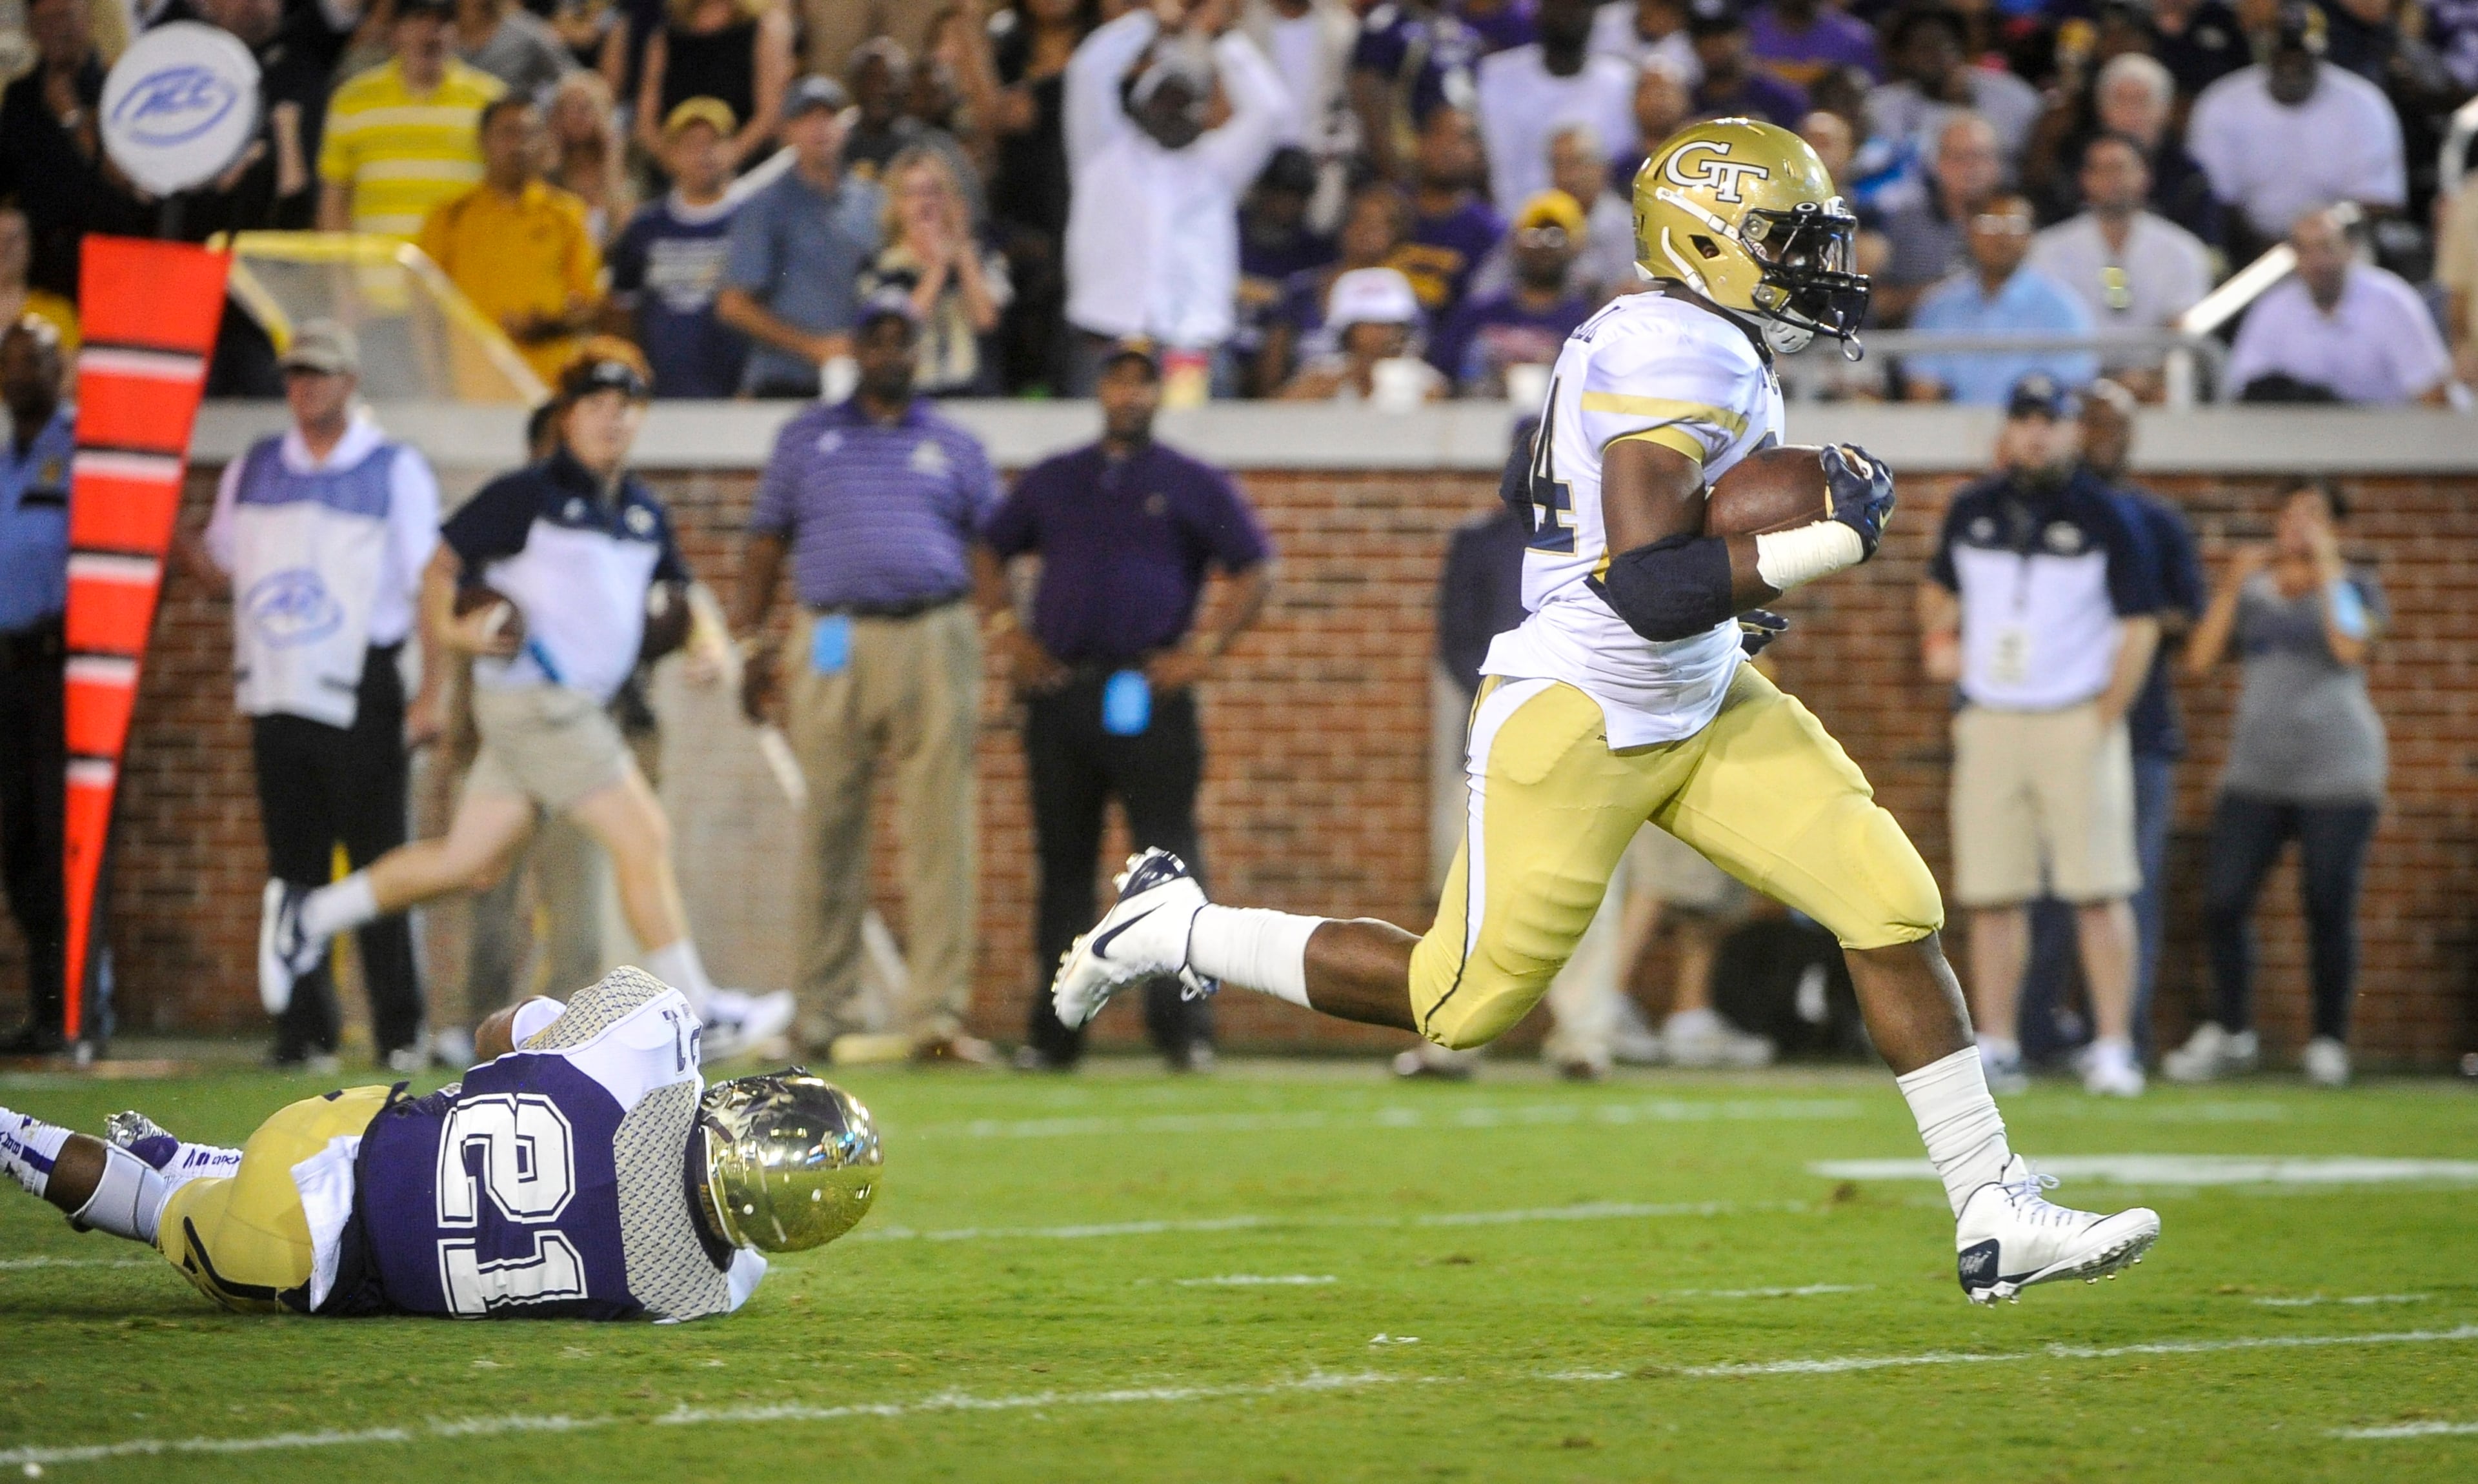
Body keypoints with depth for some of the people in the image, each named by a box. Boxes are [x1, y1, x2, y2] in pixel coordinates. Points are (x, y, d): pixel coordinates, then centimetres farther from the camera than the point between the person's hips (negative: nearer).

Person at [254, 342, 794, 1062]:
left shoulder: (644, 512, 14)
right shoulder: (528, 495, -8)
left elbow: (677, 589, 26)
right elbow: (444, 561, -4)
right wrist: (449, 628, -20)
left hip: (579, 706, 8)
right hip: (534, 699, -8)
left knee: (468, 862, 11)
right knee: (644, 839, -10)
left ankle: (308, 915, 22)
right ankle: (698, 1015, -5)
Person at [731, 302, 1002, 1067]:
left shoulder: (956, 448, 16)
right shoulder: (807, 436, 15)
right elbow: (766, 544, 13)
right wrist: (752, 645, 4)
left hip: (936, 642, 0)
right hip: (835, 649, 0)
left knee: (942, 834, -6)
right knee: (829, 829, -1)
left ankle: (936, 1012, -7)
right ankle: (825, 1012, 5)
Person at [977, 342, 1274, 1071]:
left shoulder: (1194, 485, 6)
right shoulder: (1051, 480, 17)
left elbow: (1256, 569, 3)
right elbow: (988, 550, 23)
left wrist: (1203, 650, -7)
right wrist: (1006, 631, 8)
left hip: (1151, 698, -4)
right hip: (1059, 689, 4)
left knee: (1169, 856, -10)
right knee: (1063, 861, 6)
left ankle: (1184, 1029, -11)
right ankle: (1054, 1031, 9)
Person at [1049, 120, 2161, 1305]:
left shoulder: (1697, 348, 8)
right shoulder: (1684, 357, -23)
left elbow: (1531, 482, 21)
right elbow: (1650, 589, -31)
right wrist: (1832, 539, -24)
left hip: (1700, 707, 10)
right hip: (1578, 718, -10)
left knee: (1895, 906, -2)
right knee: (1464, 1003, 1)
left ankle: (1995, 1216, 2)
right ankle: (1176, 929, 20)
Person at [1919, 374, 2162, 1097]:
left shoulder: (2103, 516, -1)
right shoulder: (1972, 510, 10)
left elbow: (2139, 625, -1)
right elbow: (1940, 588, 26)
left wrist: (2103, 722, -8)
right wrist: (1937, 637, 4)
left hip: (2077, 723, -4)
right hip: (1988, 725, 4)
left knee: (2099, 892, -7)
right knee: (1991, 894, 2)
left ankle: (2113, 1047, -5)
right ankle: (1996, 1046, 7)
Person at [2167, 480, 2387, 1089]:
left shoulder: (2354, 589, 4)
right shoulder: (2252, 590, 12)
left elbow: (2351, 647, -17)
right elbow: (2200, 662, 3)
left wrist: (2326, 569, -12)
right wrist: (2231, 586, -5)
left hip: (2337, 778, -3)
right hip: (2256, 773, 3)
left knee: (2329, 911, -4)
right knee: (2223, 902, -4)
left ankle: (2329, 1043, 8)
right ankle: (2229, 1034, 11)